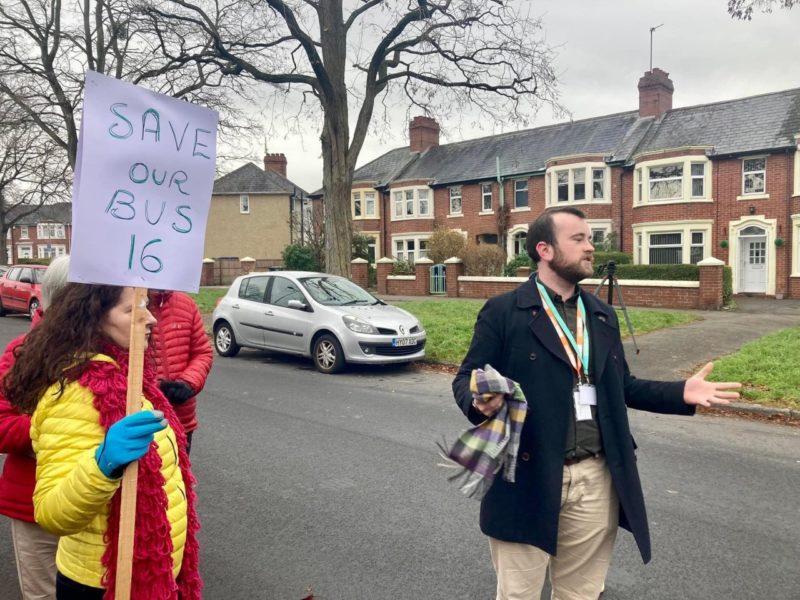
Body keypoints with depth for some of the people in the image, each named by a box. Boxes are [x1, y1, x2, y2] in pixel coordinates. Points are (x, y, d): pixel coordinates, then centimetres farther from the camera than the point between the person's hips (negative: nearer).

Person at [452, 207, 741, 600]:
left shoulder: (602, 316, 12)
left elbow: (620, 387, 16)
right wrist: (479, 402, -28)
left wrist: (681, 393, 3)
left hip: (596, 480, 5)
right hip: (527, 478, -5)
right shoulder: (503, 312, -6)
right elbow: (466, 378, -6)